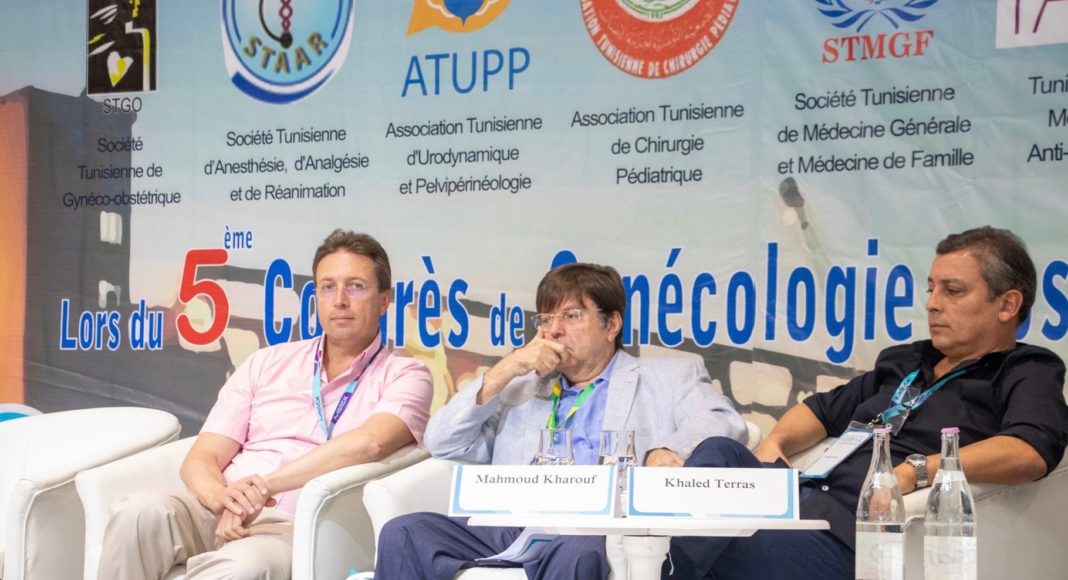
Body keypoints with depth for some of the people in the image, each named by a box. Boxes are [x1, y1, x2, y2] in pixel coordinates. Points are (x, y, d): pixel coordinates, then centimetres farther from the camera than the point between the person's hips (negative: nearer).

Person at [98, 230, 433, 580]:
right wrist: (223, 497, -14)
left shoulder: (404, 376, 7)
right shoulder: (266, 364, 19)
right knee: (141, 513, -28)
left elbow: (368, 443, -16)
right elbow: (201, 459, 10)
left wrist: (264, 485, -17)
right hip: (221, 513, 5)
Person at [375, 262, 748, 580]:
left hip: (597, 530, -3)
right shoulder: (522, 386, 31)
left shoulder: (666, 378, 21)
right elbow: (443, 445, 21)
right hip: (508, 530, 4)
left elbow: (725, 423, 3)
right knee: (403, 534, -24)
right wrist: (503, 372, 10)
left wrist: (670, 451, -19)